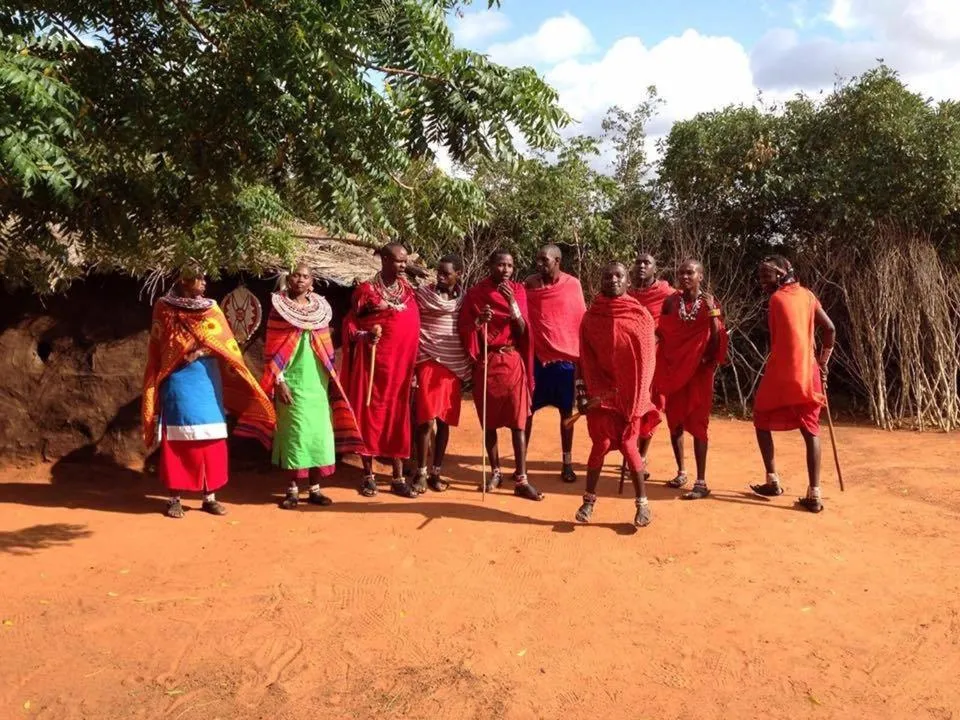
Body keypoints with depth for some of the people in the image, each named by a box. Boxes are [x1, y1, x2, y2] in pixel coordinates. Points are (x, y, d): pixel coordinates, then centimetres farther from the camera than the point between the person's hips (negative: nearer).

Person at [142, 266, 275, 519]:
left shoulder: (211, 309, 9)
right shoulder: (165, 309, 3)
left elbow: (225, 345, 1)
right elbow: (159, 348, 6)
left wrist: (201, 351, -16)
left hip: (208, 381, 3)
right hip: (179, 382, -3)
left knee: (211, 439, 2)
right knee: (178, 439, -2)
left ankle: (210, 497, 9)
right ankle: (174, 498, 6)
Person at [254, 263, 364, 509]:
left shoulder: (320, 309, 9)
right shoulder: (279, 309, -2)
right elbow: (271, 349, -5)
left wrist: (332, 380, 9)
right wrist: (278, 381, -12)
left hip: (318, 383, 4)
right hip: (292, 383, -3)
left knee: (319, 434, 4)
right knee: (293, 435, 0)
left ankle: (315, 488, 13)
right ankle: (293, 489, 10)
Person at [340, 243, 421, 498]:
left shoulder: (407, 289, 10)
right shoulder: (367, 290, -5)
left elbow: (413, 328, 13)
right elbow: (349, 324, 0)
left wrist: (414, 366, 10)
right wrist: (365, 336, -21)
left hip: (402, 364, 4)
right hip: (374, 363, -4)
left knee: (398, 419, 7)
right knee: (370, 415, 2)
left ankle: (398, 478, 14)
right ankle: (368, 476, 14)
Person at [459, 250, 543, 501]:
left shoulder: (518, 291, 3)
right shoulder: (475, 293, -1)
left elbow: (522, 331, -3)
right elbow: (464, 331, -2)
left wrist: (513, 305, -18)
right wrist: (478, 322, -22)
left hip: (512, 362, 0)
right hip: (485, 363, 0)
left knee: (518, 422, -4)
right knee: (489, 422, 8)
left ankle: (521, 480, -2)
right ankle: (495, 472, 23)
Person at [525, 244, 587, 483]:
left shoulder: (573, 285, -2)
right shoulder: (529, 284, 0)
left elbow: (582, 322, 2)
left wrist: (582, 357, 1)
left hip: (565, 357, 0)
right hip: (537, 356, 1)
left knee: (566, 412, 8)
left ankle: (567, 463, 18)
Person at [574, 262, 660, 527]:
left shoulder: (640, 315, -2)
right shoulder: (591, 317, 1)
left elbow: (648, 358, -1)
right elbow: (583, 359, 3)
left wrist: (637, 397, -5)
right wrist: (582, 394, -2)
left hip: (630, 393, -1)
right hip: (600, 393, 1)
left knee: (628, 445, -1)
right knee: (601, 444, -1)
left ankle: (643, 503, 13)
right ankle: (589, 500, 14)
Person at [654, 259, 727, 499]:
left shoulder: (709, 303, -4)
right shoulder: (671, 302, 2)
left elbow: (717, 340, -13)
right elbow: (661, 335, 8)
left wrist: (712, 312, -22)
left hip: (699, 371, -3)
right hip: (674, 370, 3)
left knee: (697, 424, -5)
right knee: (674, 422, 10)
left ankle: (701, 482, -2)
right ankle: (681, 471, 27)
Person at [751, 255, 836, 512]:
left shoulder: (776, 298, -7)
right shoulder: (806, 294, 9)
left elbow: (777, 339, -10)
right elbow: (829, 329, 5)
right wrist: (823, 363, 10)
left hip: (781, 372, -4)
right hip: (807, 372, 5)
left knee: (762, 421, 15)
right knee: (811, 430, 5)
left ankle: (772, 480, 13)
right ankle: (814, 494, 0)